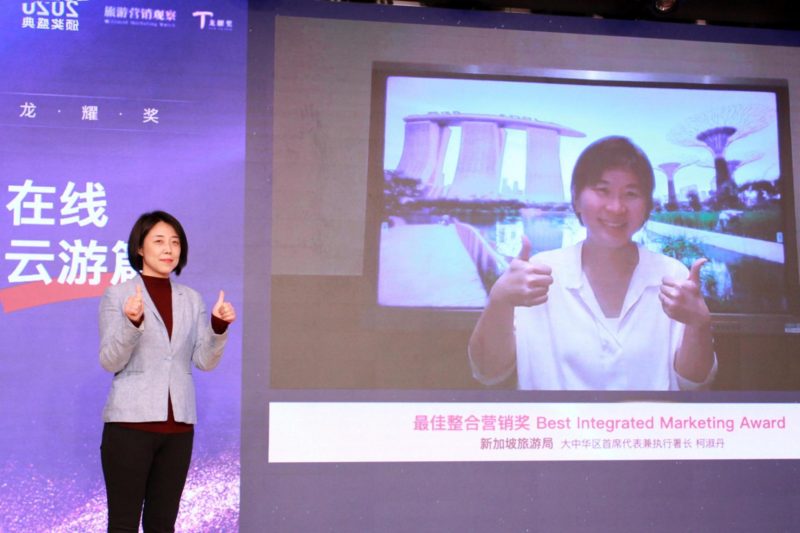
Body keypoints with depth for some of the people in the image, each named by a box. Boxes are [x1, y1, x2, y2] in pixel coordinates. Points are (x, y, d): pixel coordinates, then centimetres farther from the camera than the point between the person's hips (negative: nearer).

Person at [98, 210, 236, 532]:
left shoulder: (192, 299, 10)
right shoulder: (118, 294, -1)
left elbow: (205, 361, 4)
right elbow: (109, 361, -8)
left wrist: (219, 327, -14)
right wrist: (133, 323, -24)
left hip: (179, 424, 4)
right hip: (131, 421, -4)